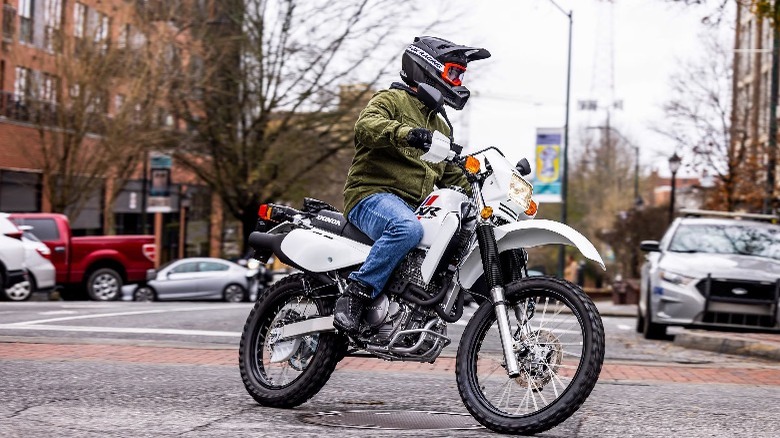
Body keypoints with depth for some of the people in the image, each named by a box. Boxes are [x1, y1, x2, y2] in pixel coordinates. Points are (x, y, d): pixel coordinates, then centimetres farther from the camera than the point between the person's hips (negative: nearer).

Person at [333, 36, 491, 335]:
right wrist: (405, 133, -37)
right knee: (408, 228, -40)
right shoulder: (391, 100, 4)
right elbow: (366, 125, -19)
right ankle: (354, 296, -34)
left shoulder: (440, 125, 30)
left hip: (416, 207, 8)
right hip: (373, 195, -8)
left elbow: (452, 176, 30)